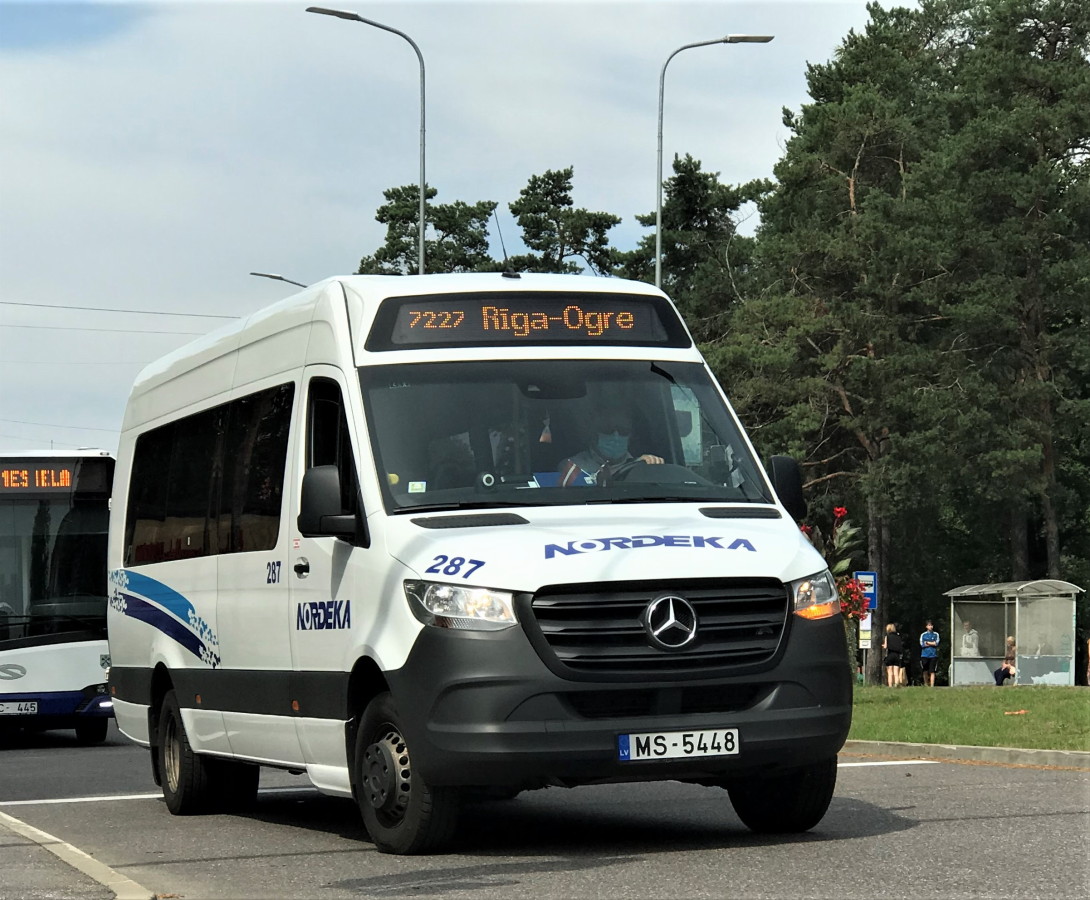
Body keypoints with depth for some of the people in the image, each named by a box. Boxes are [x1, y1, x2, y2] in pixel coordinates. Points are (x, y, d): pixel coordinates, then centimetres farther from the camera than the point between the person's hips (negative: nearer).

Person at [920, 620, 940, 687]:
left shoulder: (936, 634, 9)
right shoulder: (923, 635, 10)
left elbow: (936, 643, -4)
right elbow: (922, 644, -3)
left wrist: (927, 642, -3)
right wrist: (932, 643, -4)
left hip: (933, 655, -1)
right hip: (925, 655, 1)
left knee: (932, 671, -7)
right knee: (925, 671, 3)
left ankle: (932, 686, -9)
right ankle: (926, 685, 18)